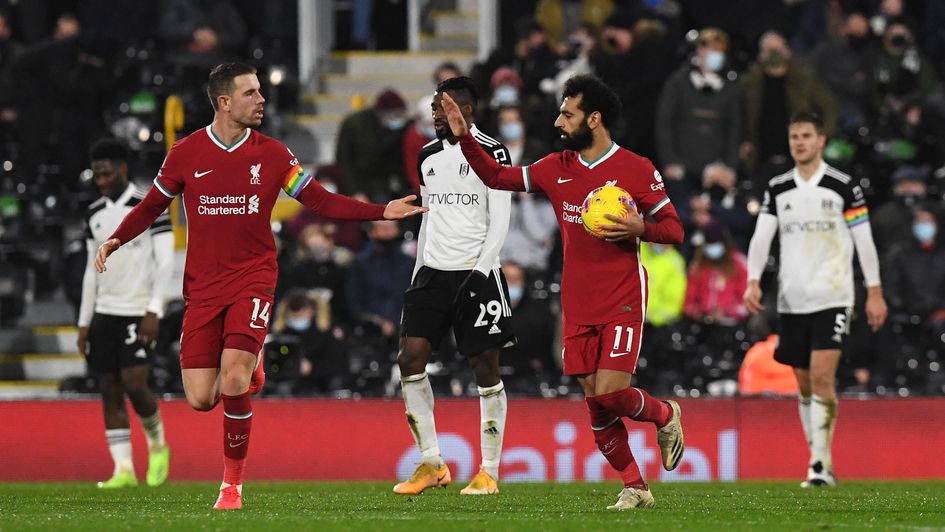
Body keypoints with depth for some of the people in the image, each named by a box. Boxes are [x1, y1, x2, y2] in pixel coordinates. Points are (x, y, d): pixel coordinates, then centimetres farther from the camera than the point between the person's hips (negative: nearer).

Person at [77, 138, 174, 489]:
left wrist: (153, 311, -17)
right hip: (104, 312, 6)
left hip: (138, 312, -6)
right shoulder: (94, 214, 12)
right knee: (110, 391, 1)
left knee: (134, 384, -15)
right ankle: (123, 469, 2)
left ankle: (157, 444, 12)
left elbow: (166, 262, -9)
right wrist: (84, 321, 13)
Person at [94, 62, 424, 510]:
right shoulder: (185, 154, 0)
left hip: (253, 278, -1)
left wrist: (381, 212, -2)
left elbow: (320, 201, 8)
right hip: (203, 285, 1)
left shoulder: (272, 154, 1)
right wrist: (116, 239, -5)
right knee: (200, 399, -6)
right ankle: (248, 370, 30)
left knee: (233, 381, -21)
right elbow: (152, 206, 12)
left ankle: (232, 482, -4)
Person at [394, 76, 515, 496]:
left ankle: (489, 472, 4)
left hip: (476, 273, -6)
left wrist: (481, 270, -17)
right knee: (410, 359, -5)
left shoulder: (491, 153, -6)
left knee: (485, 368, -2)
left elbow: (500, 221, -9)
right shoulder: (428, 156, 14)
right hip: (433, 272, 6)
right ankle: (432, 465, 2)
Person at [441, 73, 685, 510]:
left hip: (623, 302, -5)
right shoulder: (557, 168, 8)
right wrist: (464, 137, 7)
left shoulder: (637, 170, -6)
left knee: (609, 394, -16)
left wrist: (640, 229, -21)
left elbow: (673, 229, -1)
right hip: (578, 306, 5)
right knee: (595, 404, 2)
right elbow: (498, 177, 18)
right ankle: (634, 487, 15)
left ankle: (665, 415, 15)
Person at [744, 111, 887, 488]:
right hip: (791, 300, 4)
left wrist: (874, 292, -2)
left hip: (831, 297, -4)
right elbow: (761, 237, 3)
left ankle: (821, 464, -15)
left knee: (822, 378, -16)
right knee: (805, 384, 8)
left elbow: (864, 241, 1)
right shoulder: (777, 189, 9)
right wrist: (753, 281, -11)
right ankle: (820, 463, 18)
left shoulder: (843, 186, -1)